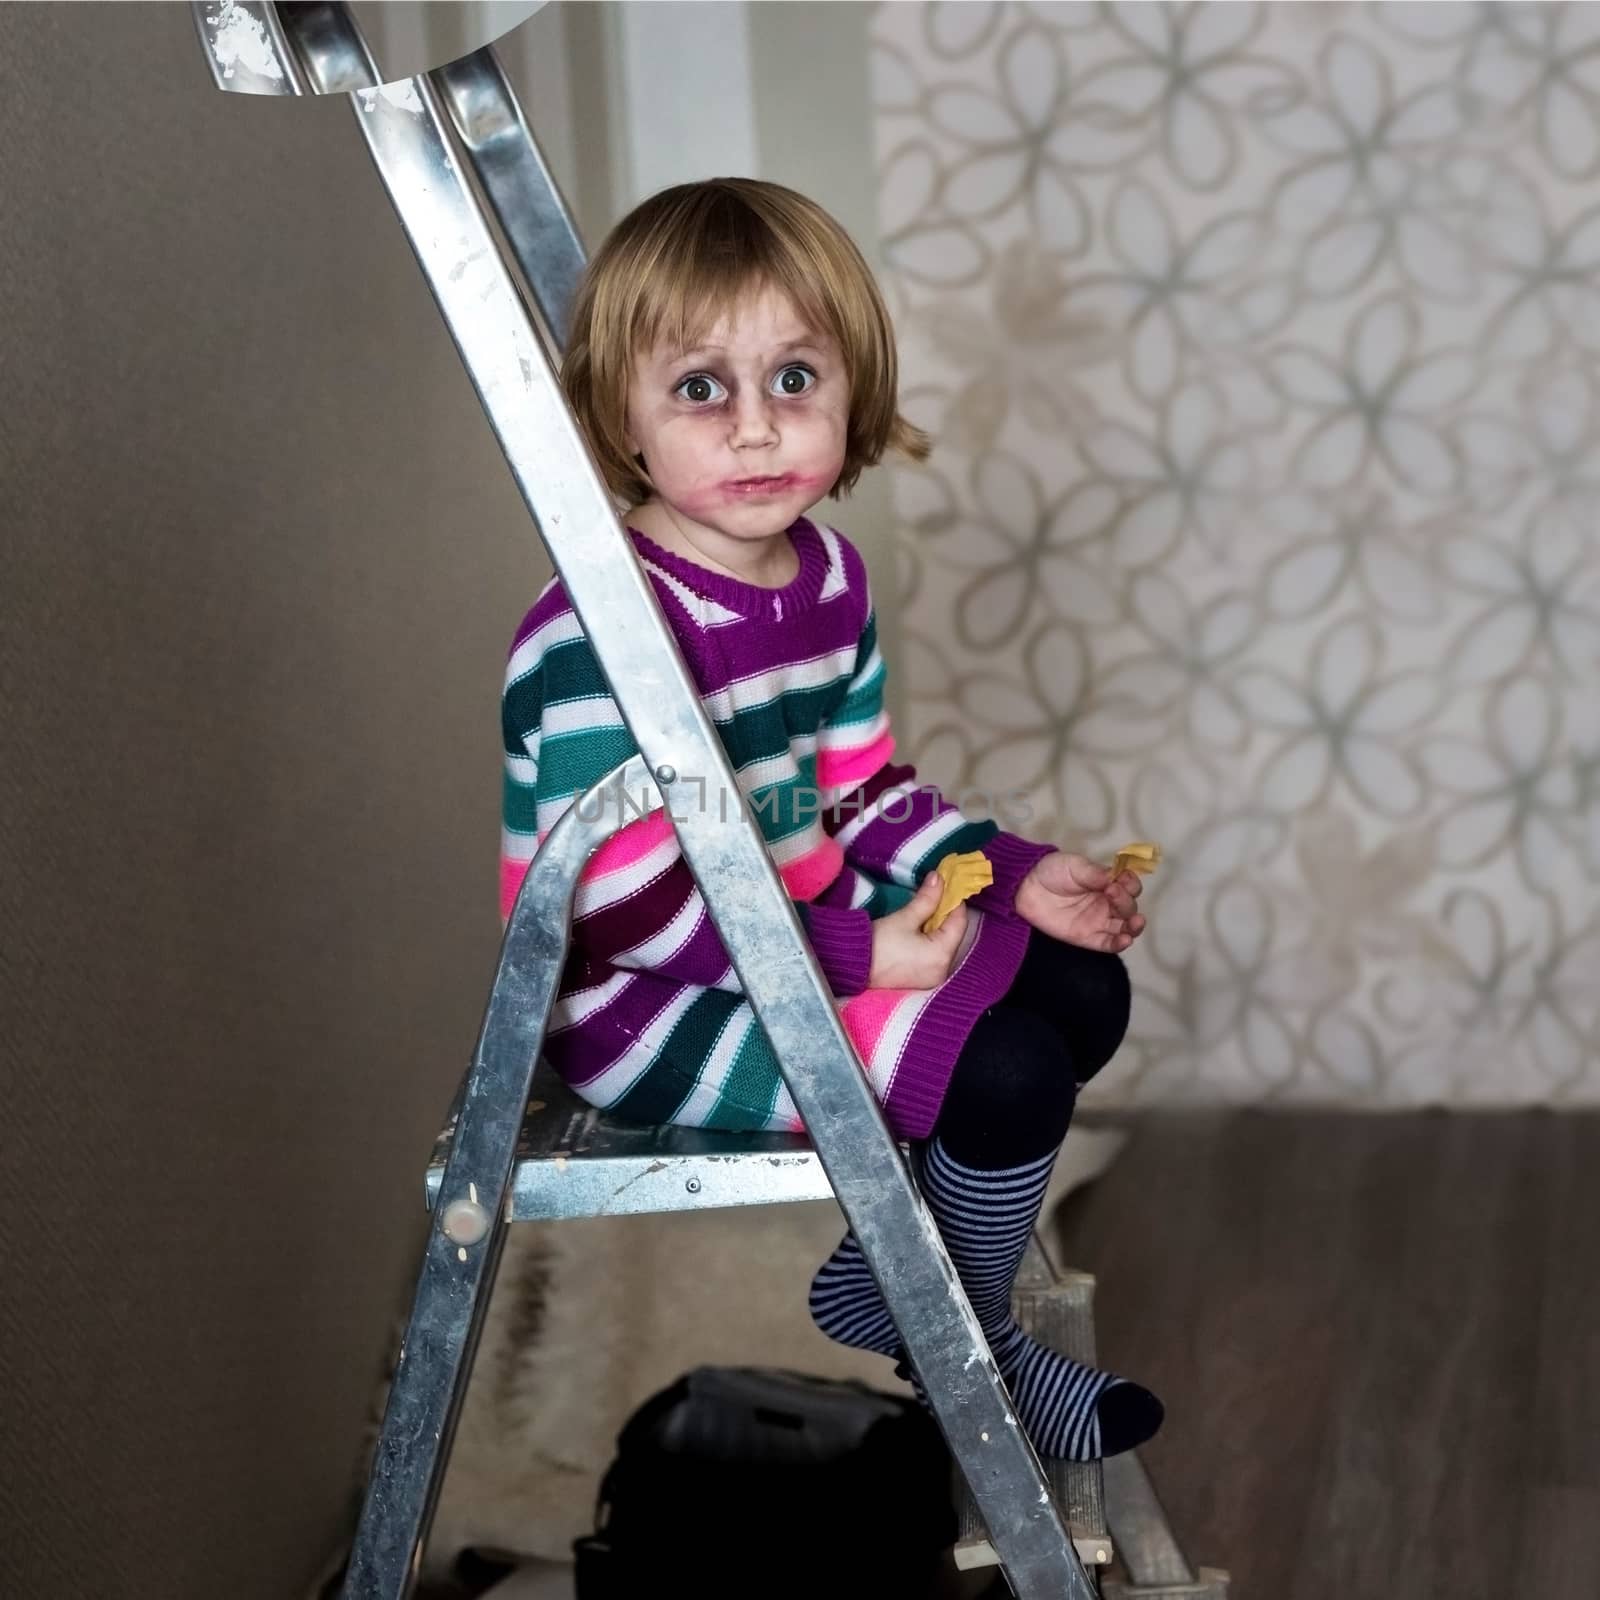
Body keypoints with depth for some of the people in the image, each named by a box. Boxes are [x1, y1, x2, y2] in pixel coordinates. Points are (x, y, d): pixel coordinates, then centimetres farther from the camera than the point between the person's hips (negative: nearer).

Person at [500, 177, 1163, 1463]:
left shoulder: (827, 575, 2)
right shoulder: (601, 640, -27)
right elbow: (628, 905, -28)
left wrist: (1014, 872, 1)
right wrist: (850, 953, -26)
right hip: (650, 1005, -10)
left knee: (1081, 989, 13)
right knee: (1008, 1074, -19)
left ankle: (871, 1285, 23)